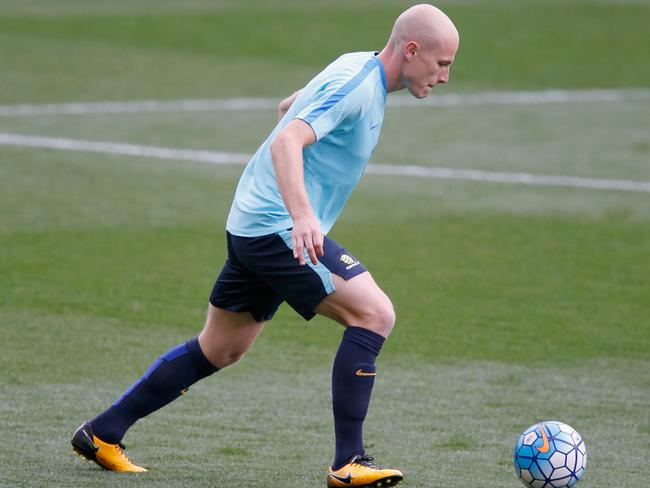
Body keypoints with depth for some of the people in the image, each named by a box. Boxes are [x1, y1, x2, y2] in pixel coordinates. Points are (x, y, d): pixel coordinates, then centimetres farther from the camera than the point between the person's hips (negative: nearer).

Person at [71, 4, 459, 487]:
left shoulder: (355, 67, 11)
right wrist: (302, 215, -44)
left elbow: (288, 107, 28)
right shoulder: (357, 87, -18)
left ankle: (101, 434, 25)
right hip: (279, 229, -10)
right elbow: (285, 141, -32)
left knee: (220, 349, 18)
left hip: (254, 227, 10)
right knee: (374, 314, -16)